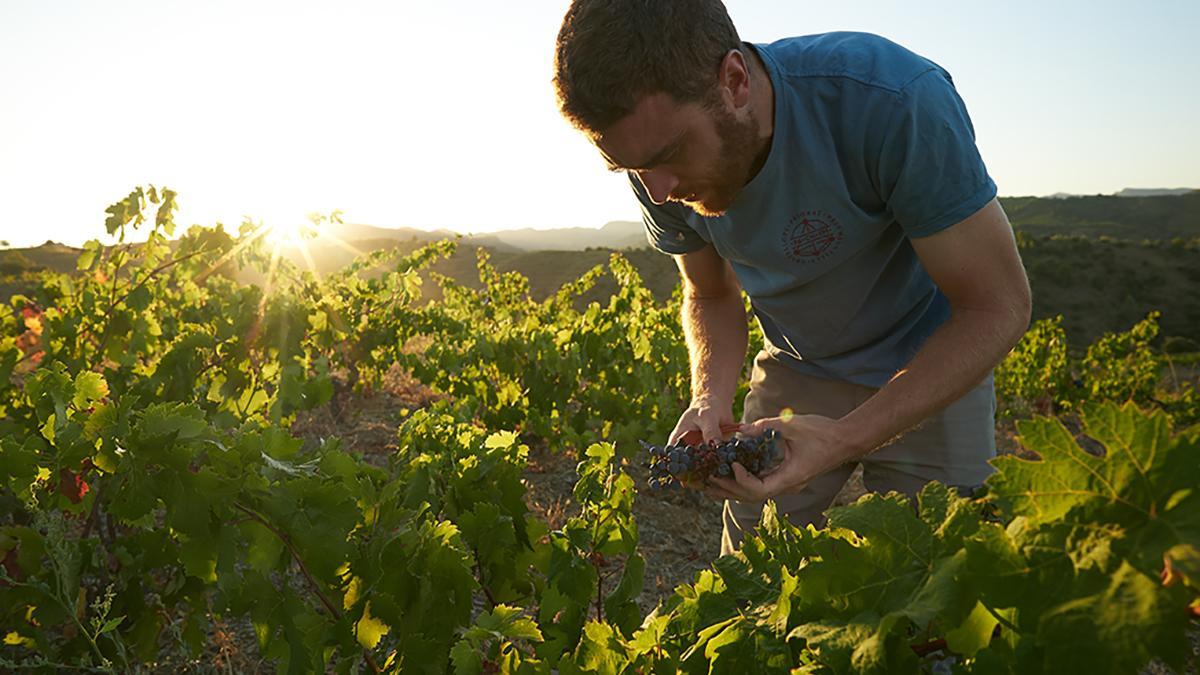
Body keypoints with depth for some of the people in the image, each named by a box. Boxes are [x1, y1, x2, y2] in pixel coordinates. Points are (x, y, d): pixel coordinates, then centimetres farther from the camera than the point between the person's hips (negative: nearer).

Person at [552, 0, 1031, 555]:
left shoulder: (898, 99, -34)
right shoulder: (659, 172, -18)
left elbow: (998, 309, -26)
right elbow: (711, 296, 1)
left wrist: (844, 440, -35)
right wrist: (710, 398, -20)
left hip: (932, 375, -3)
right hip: (795, 369, 4)